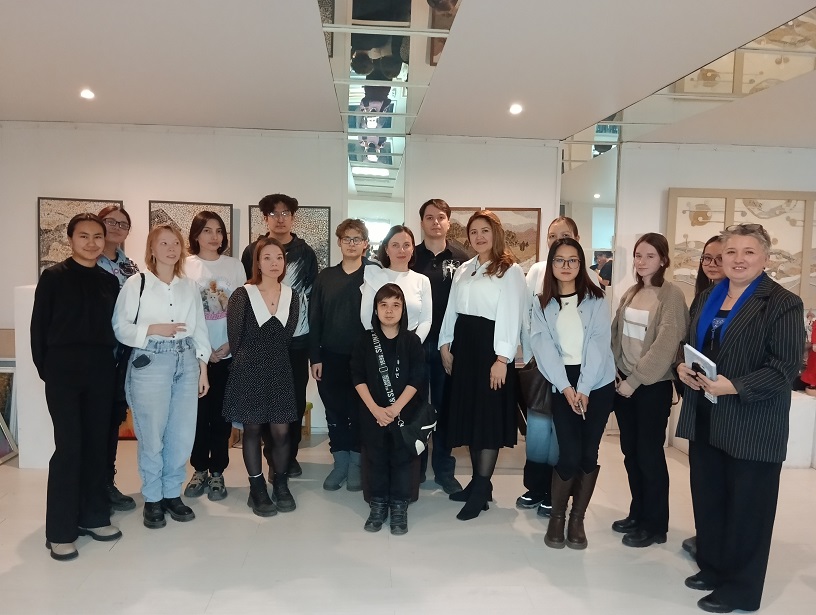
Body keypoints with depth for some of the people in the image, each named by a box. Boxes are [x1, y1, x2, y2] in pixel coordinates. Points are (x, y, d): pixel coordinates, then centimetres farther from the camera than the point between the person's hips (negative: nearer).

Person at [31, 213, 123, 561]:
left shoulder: (110, 281, 9)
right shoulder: (53, 277, -1)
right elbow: (39, 326, -1)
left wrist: (109, 362, 2)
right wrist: (45, 369, -3)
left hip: (100, 369, 4)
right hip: (63, 369, -4)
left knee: (96, 443, 9)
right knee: (69, 446, -5)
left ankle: (93, 515, 22)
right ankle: (60, 531, 5)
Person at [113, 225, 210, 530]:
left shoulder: (189, 286, 11)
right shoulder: (136, 283, -1)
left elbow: (200, 329, 11)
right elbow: (120, 328, -4)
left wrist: (203, 368, 8)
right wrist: (154, 329, -17)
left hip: (187, 362, 4)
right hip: (150, 363, -4)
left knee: (183, 435, 6)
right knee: (152, 435, 1)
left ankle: (172, 493, 23)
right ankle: (152, 499, 18)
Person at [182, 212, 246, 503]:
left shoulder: (235, 265, 5)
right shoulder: (185, 266, 2)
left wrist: (231, 344, -7)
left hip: (228, 353, 1)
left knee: (221, 412, 4)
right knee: (199, 411, 5)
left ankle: (217, 472, 15)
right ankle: (200, 469, 20)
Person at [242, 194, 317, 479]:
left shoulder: (305, 252, 5)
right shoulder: (253, 251, 3)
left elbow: (314, 294, 7)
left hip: (297, 339, 1)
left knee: (296, 398, 6)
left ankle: (290, 454, 22)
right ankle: (273, 456, 18)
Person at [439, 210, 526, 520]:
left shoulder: (510, 271, -7)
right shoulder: (463, 270, 15)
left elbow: (510, 316, -13)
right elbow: (451, 310, 15)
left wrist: (502, 358, -19)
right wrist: (445, 344, 7)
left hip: (490, 346, -7)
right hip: (463, 345, 7)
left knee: (488, 416, -2)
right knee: (469, 413, 11)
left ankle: (481, 490, 5)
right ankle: (478, 482, 24)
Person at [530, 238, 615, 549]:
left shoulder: (596, 301, 3)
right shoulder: (542, 305, 6)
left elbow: (598, 345, -6)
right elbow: (544, 349, -4)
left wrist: (584, 389, -14)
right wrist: (566, 388, -14)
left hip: (597, 383, 0)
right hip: (562, 385, 0)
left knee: (589, 453, 2)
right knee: (570, 454, -8)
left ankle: (577, 519, 21)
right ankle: (556, 516, 16)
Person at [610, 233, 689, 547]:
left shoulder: (672, 296, -10)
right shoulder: (630, 294, 10)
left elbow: (665, 344, -17)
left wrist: (635, 380, -16)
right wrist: (616, 373, 0)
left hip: (653, 386, -6)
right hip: (623, 382, 6)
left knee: (649, 454, 2)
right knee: (630, 451, 13)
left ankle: (655, 525, 17)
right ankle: (638, 513, 28)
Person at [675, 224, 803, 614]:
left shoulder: (782, 303, -10)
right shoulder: (705, 298, 11)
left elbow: (785, 368, -16)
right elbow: (689, 346, 17)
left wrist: (734, 387, -25)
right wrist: (683, 368, -4)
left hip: (752, 425, -6)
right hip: (705, 418, 6)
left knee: (747, 508, 7)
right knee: (708, 500, 16)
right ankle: (712, 567, 35)